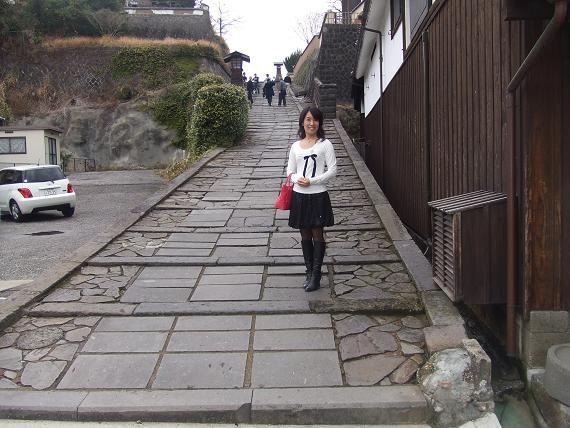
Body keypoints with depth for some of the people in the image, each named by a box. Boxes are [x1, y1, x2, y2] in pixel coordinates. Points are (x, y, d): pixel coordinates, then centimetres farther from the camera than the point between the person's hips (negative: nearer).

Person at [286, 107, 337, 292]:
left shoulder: (325, 144, -2)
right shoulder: (296, 146, 9)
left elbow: (332, 170, -7)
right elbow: (290, 171, 13)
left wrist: (312, 181, -16)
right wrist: (297, 179, -11)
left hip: (318, 195, -4)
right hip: (299, 195, 4)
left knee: (317, 234, 0)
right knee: (305, 235, 10)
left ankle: (315, 275, 7)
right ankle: (309, 271, 21)